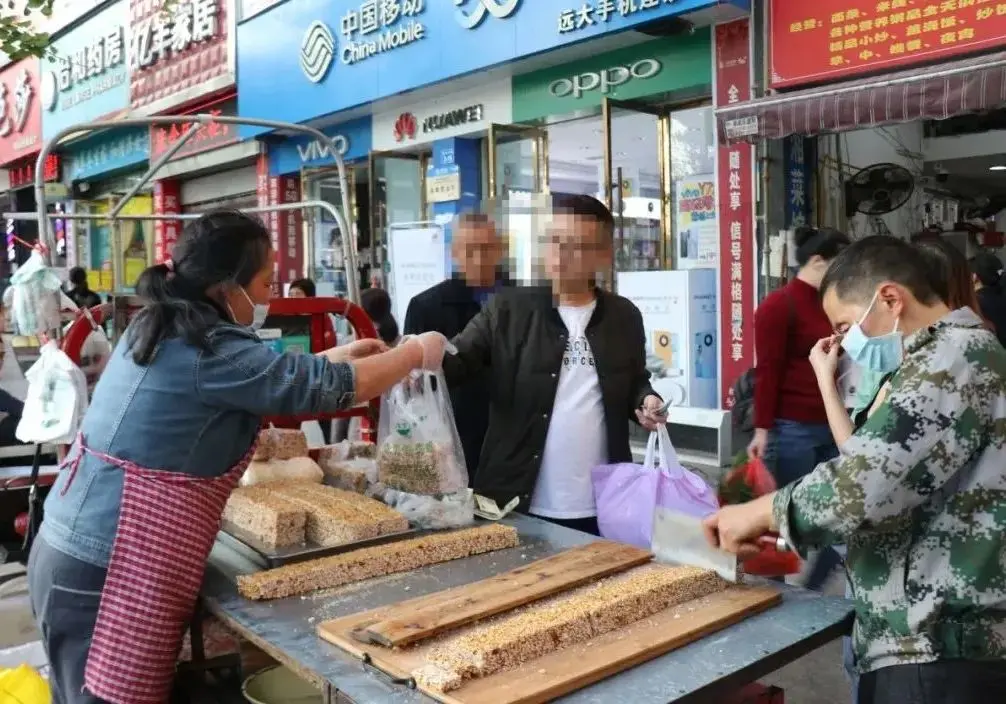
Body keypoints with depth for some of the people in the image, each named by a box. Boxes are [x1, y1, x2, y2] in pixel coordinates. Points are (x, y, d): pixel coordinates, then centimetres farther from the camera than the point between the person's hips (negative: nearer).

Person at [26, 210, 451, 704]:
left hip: (76, 552, 9)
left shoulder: (160, 328, 9)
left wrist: (336, 355, 20)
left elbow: (261, 380, 23)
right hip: (105, 573, -9)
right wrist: (416, 352, -1)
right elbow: (332, 386, -16)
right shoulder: (207, 350, -19)